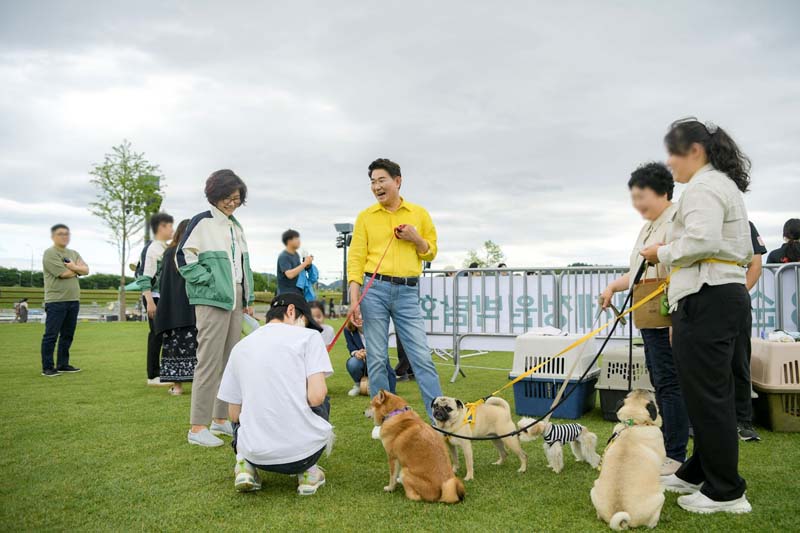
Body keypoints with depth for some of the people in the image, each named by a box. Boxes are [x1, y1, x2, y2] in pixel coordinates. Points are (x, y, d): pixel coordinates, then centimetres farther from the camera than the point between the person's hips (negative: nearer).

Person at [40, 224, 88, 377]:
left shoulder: (74, 253, 17)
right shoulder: (49, 253, -7)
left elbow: (86, 270, 6)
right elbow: (64, 273, -17)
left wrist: (74, 267, -12)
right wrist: (77, 269, 1)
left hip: (73, 300, 7)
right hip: (56, 301, -7)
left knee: (67, 335, 11)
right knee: (51, 335, -3)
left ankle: (63, 364, 19)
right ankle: (47, 367, 1)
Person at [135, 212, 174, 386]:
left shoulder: (166, 249, 13)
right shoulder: (151, 249, -11)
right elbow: (144, 277, -16)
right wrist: (150, 302, -20)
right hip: (155, 297, -8)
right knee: (156, 334, -2)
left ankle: (158, 371, 22)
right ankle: (153, 376, 7)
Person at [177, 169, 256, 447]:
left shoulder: (236, 226, 18)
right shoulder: (203, 222, -3)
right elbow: (182, 257, -7)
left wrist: (248, 298, 18)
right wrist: (208, 281, -12)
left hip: (235, 300, 8)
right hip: (212, 300, -7)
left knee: (230, 360, 9)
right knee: (210, 361, -9)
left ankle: (221, 419, 20)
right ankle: (198, 427, -2)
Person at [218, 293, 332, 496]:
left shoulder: (240, 347, 11)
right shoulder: (308, 336, -1)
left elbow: (234, 415, 12)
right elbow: (316, 397, -12)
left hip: (257, 454, 3)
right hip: (303, 450, -3)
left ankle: (245, 466, 9)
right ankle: (307, 472, 13)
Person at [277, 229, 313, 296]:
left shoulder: (296, 255, 11)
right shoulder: (283, 257, -15)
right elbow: (289, 274, -27)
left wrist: (308, 264, -4)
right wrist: (305, 263, -24)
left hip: (298, 293, 9)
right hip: (287, 294, -9)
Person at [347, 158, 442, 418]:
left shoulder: (419, 213, 9)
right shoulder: (365, 216, 7)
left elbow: (431, 252, 16)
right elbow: (356, 258, 2)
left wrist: (416, 239, -5)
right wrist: (354, 298, -8)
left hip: (408, 292, 0)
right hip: (375, 289, 0)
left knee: (422, 356, -2)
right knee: (376, 358, 4)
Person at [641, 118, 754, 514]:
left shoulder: (703, 187, -10)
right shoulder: (726, 185, 24)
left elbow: (702, 240, -26)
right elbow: (745, 252, 27)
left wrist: (663, 253, -9)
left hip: (706, 300, -11)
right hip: (727, 296, 11)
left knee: (706, 395, -5)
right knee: (713, 393, 15)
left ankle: (726, 492, 3)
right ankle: (698, 474, 26)